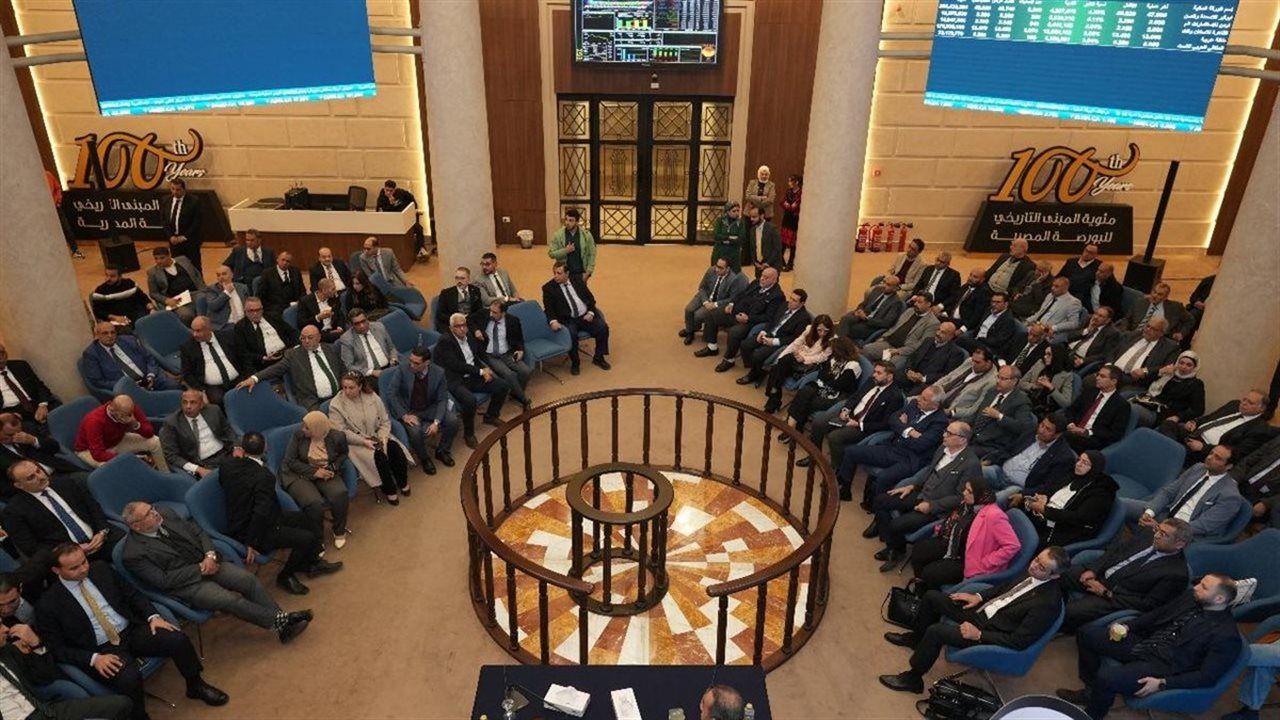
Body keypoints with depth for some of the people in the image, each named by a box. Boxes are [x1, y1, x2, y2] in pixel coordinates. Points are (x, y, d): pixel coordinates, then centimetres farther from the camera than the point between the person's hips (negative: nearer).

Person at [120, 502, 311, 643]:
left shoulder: (165, 514, 3)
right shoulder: (133, 554, -13)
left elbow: (197, 532, 9)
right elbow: (164, 580, -15)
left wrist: (210, 555, -8)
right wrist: (199, 569, -15)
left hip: (206, 562, 6)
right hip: (186, 584, -6)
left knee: (249, 579, -16)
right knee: (230, 599, -25)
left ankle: (280, 618, -13)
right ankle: (279, 622, -16)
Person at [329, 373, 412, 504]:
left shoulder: (372, 397, -2)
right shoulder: (336, 404, -12)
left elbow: (385, 421, 1)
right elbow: (341, 432, -16)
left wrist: (383, 438, -16)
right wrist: (363, 441, -23)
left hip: (377, 436, 4)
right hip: (355, 443, -4)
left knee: (396, 448, -22)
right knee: (378, 456, -29)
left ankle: (402, 483, 0)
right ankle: (389, 490, -10)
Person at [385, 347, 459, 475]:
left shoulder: (439, 372, -13)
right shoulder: (402, 371, -17)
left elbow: (442, 399, -9)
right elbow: (392, 395, -13)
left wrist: (436, 422, -23)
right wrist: (404, 415, -26)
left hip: (430, 409, 2)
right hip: (409, 411, -2)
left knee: (452, 420, -20)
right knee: (415, 431, -32)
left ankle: (441, 451, 8)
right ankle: (424, 458, 0)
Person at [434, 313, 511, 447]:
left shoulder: (470, 337, 9)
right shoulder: (444, 342, -13)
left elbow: (483, 353, 21)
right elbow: (456, 365, -21)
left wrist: (487, 368, 0)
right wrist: (481, 371, -19)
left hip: (474, 377, 7)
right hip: (456, 381, -7)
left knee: (502, 386, -4)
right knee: (470, 400, -34)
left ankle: (491, 416, 22)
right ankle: (468, 434, -9)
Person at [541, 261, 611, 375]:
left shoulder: (577, 280, 9)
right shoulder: (548, 288, 0)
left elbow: (591, 298, 13)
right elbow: (549, 309, -4)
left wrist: (591, 312, -5)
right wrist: (553, 321, -24)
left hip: (585, 316, 3)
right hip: (568, 320, -3)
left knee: (603, 327, -19)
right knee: (571, 334, -34)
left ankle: (598, 358, 2)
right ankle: (574, 363, -9)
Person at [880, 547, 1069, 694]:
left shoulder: (1049, 603, -27)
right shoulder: (1032, 572, -5)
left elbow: (1020, 641, -24)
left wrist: (978, 635, -22)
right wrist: (979, 596, 3)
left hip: (988, 629, -8)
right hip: (982, 609, 8)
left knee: (935, 631, -23)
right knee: (932, 597, 7)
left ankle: (913, 678, -1)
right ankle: (915, 638, 33)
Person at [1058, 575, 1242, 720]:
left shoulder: (1226, 636, -16)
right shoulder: (1190, 597, 4)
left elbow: (1206, 677, -16)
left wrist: (1163, 684, -21)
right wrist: (1126, 626, 2)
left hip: (1163, 667, -8)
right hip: (1143, 644, 8)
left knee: (1106, 676, -30)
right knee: (1087, 633, 1)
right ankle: (1092, 690, 17)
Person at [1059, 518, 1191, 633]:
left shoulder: (1177, 573, -15)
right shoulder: (1146, 539, 3)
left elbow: (1147, 605, -16)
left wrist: (1108, 594, -18)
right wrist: (1093, 569, -6)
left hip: (1115, 598, -7)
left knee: (1070, 612, -23)